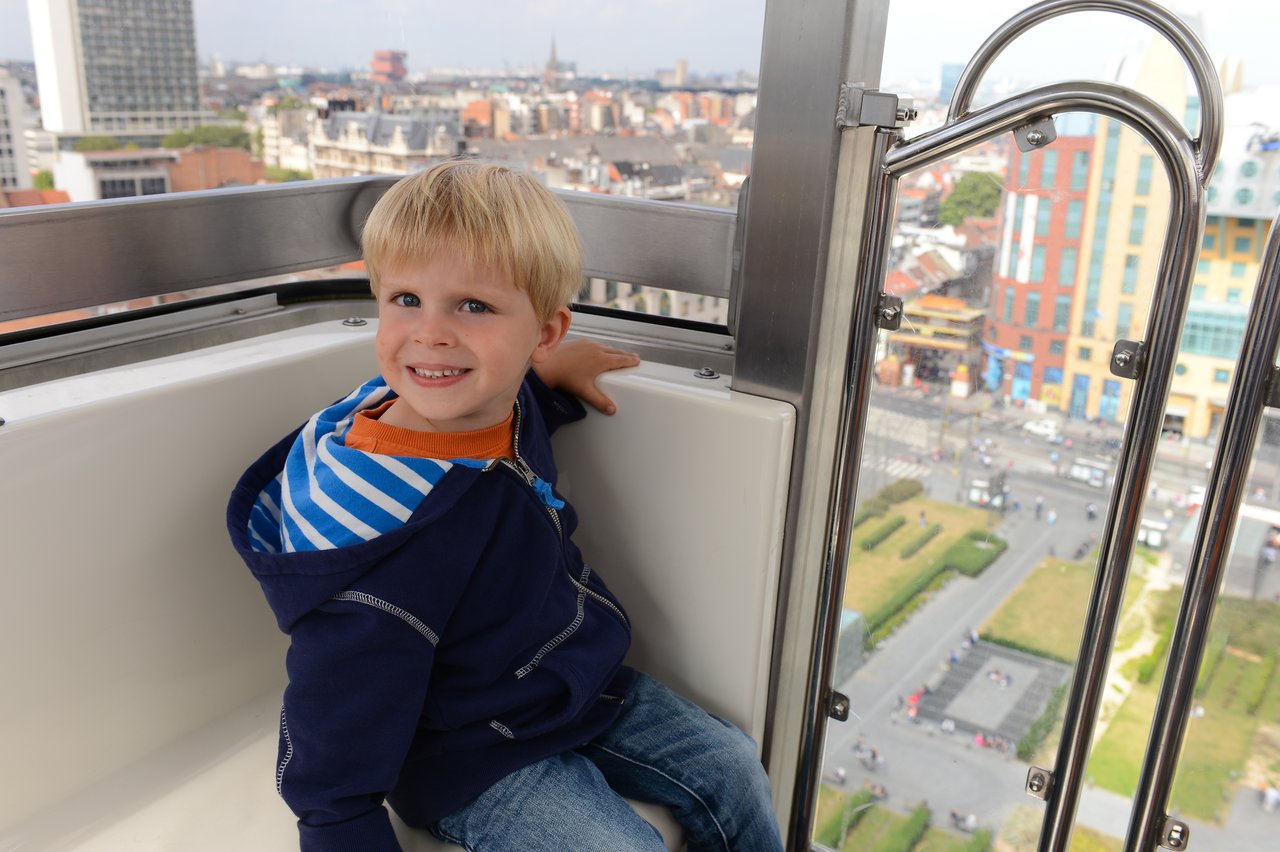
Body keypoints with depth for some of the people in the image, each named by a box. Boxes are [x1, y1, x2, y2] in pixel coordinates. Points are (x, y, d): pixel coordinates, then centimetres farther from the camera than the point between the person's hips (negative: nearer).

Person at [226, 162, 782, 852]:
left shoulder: (505, 408, -11)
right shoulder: (381, 527, -34)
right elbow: (335, 764, -26)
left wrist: (547, 374, 1)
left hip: (586, 688, 7)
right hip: (476, 763, -7)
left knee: (735, 775, 8)